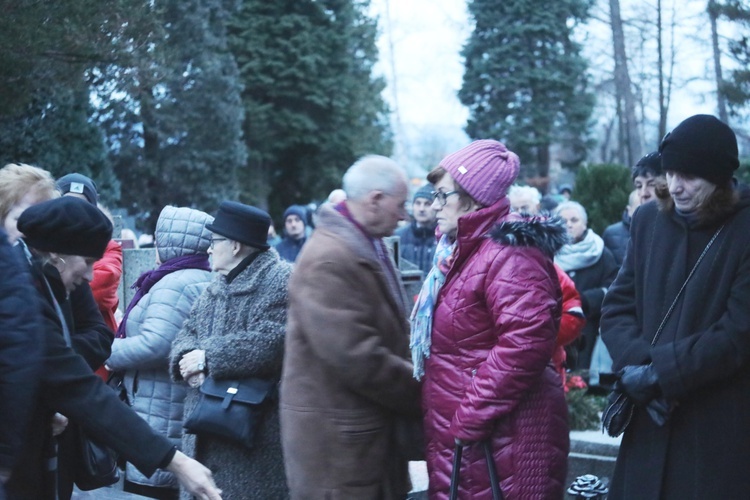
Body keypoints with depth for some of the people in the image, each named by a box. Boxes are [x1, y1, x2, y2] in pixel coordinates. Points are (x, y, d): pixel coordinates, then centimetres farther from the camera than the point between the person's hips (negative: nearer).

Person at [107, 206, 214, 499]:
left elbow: (156, 344, -26)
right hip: (193, 415, 10)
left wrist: (111, 352, -10)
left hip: (164, 419, -10)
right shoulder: (208, 281, 16)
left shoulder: (175, 284, -15)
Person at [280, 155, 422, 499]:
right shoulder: (329, 262, -21)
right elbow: (357, 358, -25)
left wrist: (416, 378, 6)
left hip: (373, 426, 10)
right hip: (336, 435, -10)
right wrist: (421, 393, -13)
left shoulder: (369, 248, 13)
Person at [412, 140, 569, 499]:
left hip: (502, 438, -10)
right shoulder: (463, 251, 14)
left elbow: (525, 344, -29)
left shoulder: (509, 254, -18)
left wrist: (471, 420, -23)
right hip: (460, 437, 10)